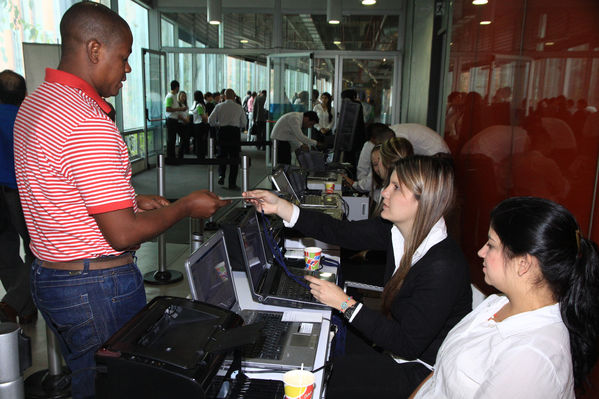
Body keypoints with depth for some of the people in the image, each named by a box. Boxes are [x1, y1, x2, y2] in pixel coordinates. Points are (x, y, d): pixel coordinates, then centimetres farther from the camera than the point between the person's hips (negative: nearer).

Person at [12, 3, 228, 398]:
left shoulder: (34, 104, 8)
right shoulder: (88, 124, -26)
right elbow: (124, 234, -25)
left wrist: (129, 199, 11)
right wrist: (186, 206, -11)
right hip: (98, 288, -10)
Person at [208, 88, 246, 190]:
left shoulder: (219, 106, 1)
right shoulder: (239, 107, 1)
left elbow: (210, 120, -2)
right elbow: (243, 123, 4)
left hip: (222, 131, 1)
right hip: (235, 132, -1)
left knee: (222, 155, 19)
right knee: (234, 158, 5)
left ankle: (221, 175, -1)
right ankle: (232, 183, 6)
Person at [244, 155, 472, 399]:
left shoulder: (443, 267, -33)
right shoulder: (395, 231, -8)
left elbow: (408, 345, -29)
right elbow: (340, 232, -5)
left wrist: (346, 304, -27)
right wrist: (279, 206, -11)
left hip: (422, 369, -7)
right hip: (397, 340, 8)